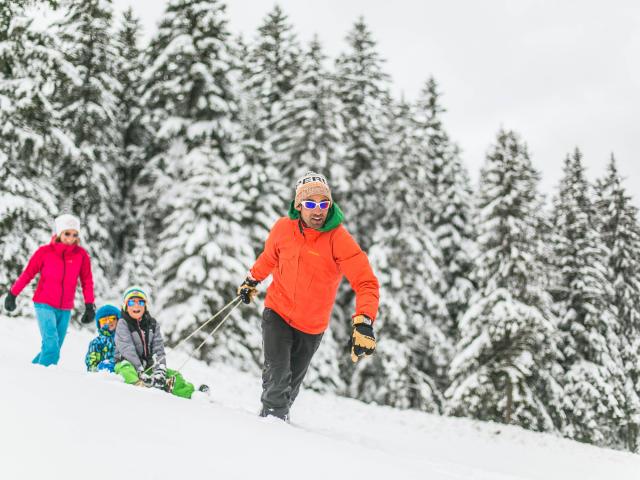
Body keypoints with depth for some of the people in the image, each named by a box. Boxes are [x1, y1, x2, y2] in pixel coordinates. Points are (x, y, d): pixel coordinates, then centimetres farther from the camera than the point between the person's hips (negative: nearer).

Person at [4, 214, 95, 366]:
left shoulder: (81, 255, -1)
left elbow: (87, 281, 6)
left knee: (55, 349, 7)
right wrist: (12, 295, 8)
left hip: (65, 310, 3)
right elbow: (27, 274, 3)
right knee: (51, 345, -18)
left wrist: (90, 306, 3)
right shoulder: (45, 251, -7)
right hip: (44, 305, -3)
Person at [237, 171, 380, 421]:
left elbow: (366, 283, -26)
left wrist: (363, 323, -40)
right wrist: (251, 280, 28)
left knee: (291, 382, 16)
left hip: (312, 327, 0)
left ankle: (279, 417, 38)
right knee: (277, 375, -15)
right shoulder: (283, 228, -11)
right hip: (277, 312, 0)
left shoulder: (339, 239, -22)